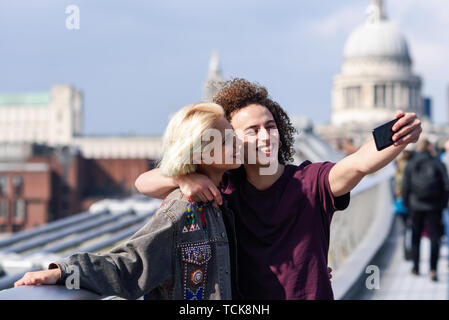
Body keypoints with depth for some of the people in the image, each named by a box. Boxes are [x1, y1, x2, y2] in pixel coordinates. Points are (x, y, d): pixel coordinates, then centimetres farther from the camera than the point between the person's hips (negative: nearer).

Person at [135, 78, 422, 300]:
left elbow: (361, 163, -28)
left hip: (314, 294, -1)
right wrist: (182, 178, -25)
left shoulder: (311, 182, -10)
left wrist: (400, 139, -47)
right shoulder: (224, 190, -4)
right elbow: (144, 183, -4)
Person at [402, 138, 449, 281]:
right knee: (434, 237, 0)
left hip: (416, 206, 2)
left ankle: (416, 267, 21)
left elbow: (405, 187, -2)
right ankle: (433, 269, -12)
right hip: (434, 207, -1)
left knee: (415, 236, 15)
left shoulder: (410, 165, -1)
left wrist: (407, 204, 10)